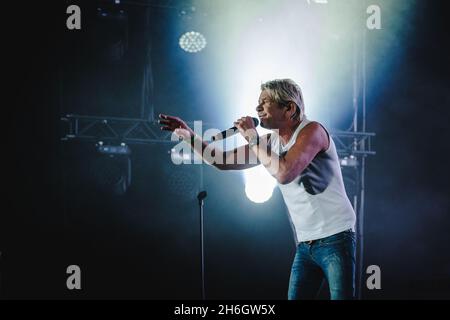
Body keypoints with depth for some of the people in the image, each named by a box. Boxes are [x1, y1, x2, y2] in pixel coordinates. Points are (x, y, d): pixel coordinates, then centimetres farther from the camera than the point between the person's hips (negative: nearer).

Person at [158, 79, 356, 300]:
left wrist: (252, 139, -17)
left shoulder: (312, 130, -13)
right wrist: (190, 136, 2)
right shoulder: (271, 141, 9)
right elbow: (223, 161, 14)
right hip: (305, 244, 7)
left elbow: (284, 173, -28)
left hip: (334, 238, -7)